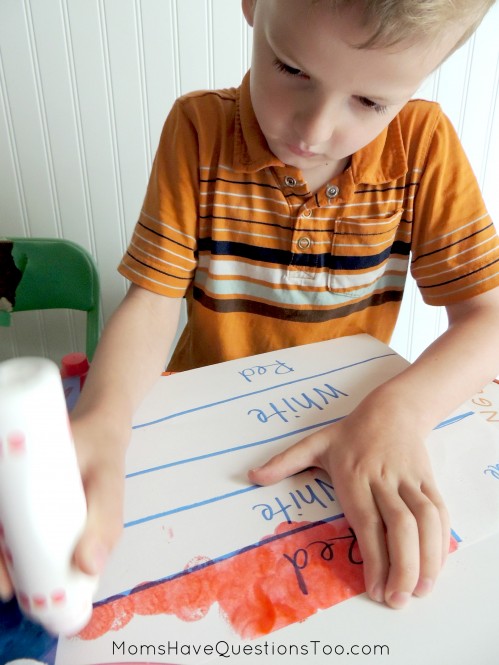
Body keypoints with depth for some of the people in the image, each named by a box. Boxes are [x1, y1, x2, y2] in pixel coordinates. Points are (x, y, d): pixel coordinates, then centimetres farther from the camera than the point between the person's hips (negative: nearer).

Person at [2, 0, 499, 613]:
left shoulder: (425, 143, -10)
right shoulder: (199, 129, -11)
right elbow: (153, 300, -14)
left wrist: (400, 410, -31)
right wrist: (101, 420, -34)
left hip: (351, 414, 1)